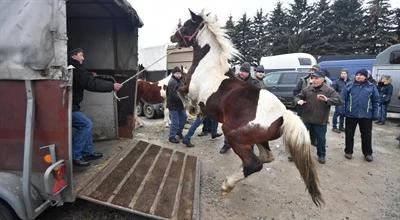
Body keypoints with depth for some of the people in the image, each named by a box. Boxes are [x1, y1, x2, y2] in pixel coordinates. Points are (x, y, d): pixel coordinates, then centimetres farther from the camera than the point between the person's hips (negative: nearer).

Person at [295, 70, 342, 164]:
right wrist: (299, 100, -17)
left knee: (321, 139, 12)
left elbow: (339, 100, -15)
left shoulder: (329, 90, -8)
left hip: (320, 121, -2)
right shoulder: (307, 89, 0)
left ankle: (321, 155, 33)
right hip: (306, 119, 2)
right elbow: (297, 97, 8)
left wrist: (327, 100, -33)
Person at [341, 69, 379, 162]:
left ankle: (368, 153, 27)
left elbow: (375, 101, 4)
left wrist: (375, 114, -1)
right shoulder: (349, 85, -2)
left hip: (366, 115, 0)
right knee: (349, 134, 10)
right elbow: (343, 99, -1)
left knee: (366, 135, 11)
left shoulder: (371, 87, 1)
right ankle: (348, 151, 25)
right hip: (351, 115, 0)